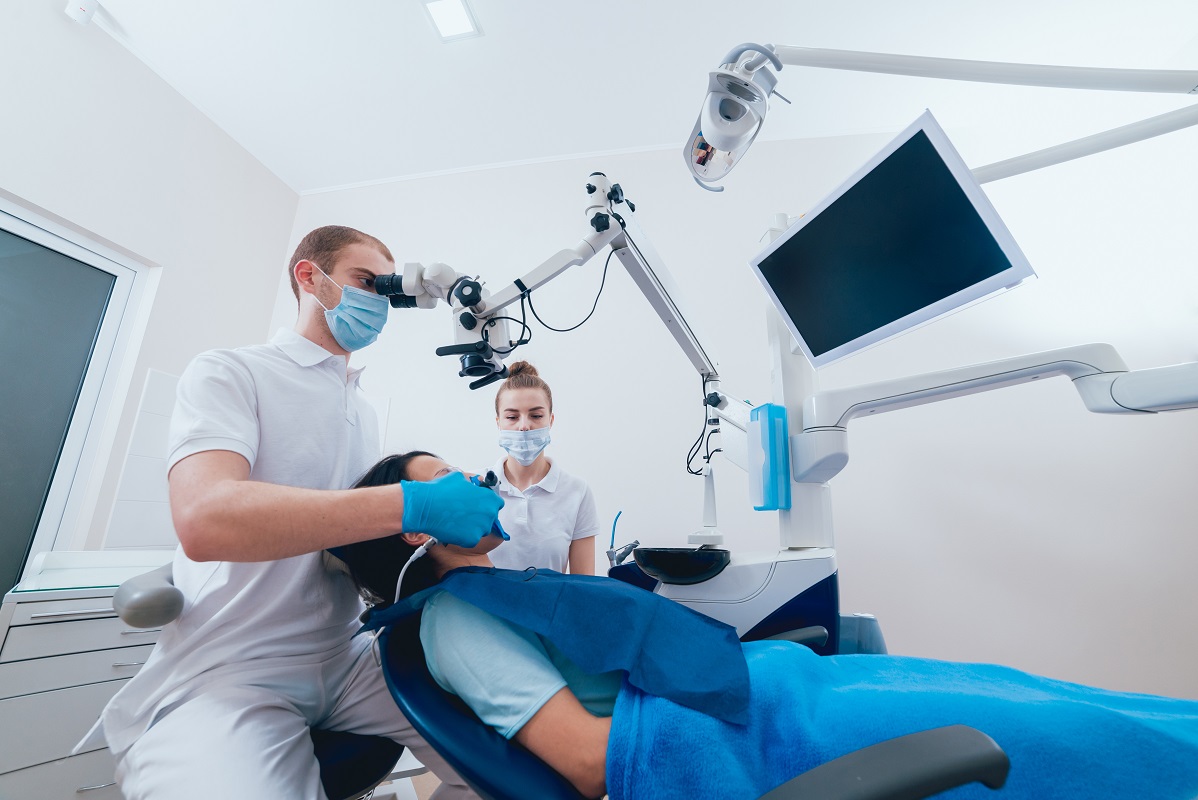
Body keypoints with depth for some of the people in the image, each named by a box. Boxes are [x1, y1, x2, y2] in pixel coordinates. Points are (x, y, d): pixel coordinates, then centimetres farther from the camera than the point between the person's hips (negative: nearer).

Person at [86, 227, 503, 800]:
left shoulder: (363, 409, 15)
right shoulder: (229, 372, -5)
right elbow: (203, 519, -24)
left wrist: (454, 517, -2)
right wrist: (412, 504, -29)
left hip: (346, 659, 6)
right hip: (225, 668, -5)